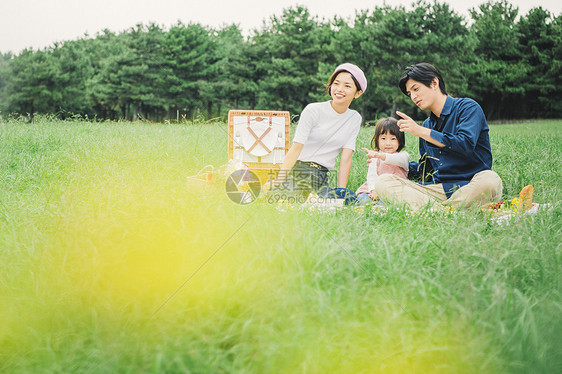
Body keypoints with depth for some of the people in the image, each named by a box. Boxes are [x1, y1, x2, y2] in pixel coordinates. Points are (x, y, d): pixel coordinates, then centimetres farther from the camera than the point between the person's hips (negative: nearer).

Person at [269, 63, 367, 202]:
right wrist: (279, 181, -18)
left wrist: (341, 191, -8)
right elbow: (296, 148, -10)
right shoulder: (313, 110, -5)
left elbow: (346, 158, 3)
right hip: (297, 171, -4)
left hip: (321, 177, 4)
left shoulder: (354, 119, 8)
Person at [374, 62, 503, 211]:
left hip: (466, 188, -5)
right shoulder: (427, 125, 20)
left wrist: (421, 132, -15)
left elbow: (466, 145, -18)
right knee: (383, 182, -15)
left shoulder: (467, 107, 1)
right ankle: (439, 210, -36)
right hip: (438, 190, 5)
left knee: (489, 180, -40)